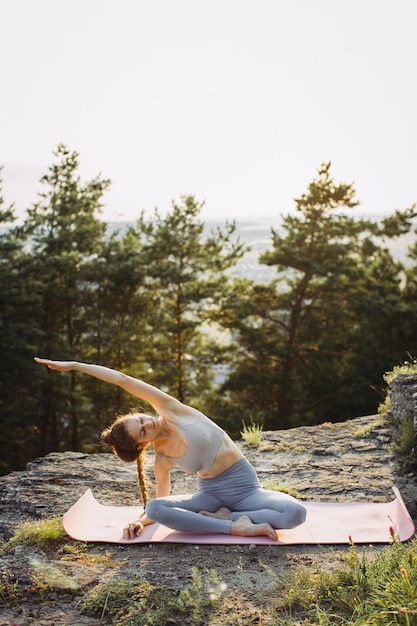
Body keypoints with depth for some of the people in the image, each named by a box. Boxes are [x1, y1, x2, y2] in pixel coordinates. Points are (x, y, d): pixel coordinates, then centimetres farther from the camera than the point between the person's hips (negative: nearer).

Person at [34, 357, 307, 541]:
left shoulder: (171, 411, -9)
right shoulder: (162, 459, -2)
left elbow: (123, 380, -12)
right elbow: (160, 502, 10)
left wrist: (74, 365, -5)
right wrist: (141, 521, -12)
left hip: (245, 488, -1)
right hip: (211, 494, 2)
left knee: (295, 512, -31)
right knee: (155, 508, -27)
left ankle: (221, 518, -17)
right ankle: (236, 526, -25)